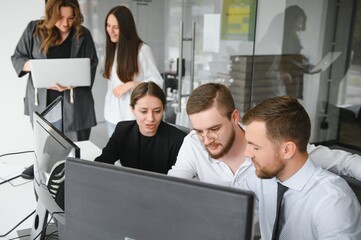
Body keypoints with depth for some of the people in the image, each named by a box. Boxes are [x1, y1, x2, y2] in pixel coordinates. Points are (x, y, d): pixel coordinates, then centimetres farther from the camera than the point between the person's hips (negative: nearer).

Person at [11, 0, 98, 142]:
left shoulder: (83, 35, 1)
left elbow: (91, 67, -1)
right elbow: (17, 58, 7)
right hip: (42, 103, 1)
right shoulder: (34, 29, 3)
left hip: (74, 104, 0)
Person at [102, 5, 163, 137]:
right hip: (111, 115, 6)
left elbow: (157, 82, -11)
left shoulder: (142, 50, -13)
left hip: (132, 117, -6)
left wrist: (130, 85, -20)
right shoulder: (111, 49, 7)